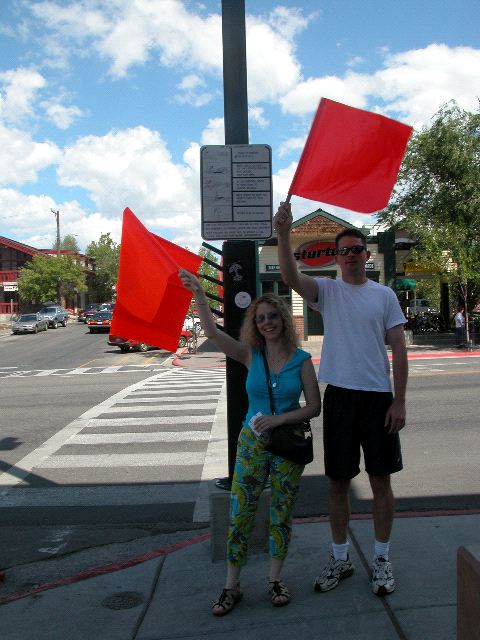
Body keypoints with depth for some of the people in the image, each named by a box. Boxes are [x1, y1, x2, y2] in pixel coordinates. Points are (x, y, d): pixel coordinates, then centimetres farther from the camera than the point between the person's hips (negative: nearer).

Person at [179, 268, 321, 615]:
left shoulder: (301, 359, -5)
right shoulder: (251, 355, -3)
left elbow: (314, 407, -6)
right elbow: (213, 331, -16)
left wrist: (278, 418, -19)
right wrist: (199, 294, -27)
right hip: (252, 442, 1)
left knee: (282, 514, 11)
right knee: (240, 514, 3)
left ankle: (276, 579, 29)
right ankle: (232, 586, 19)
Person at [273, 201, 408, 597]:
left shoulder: (384, 295, 4)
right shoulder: (327, 290, 2)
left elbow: (399, 350, 2)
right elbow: (290, 277, -18)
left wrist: (399, 401, -4)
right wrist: (283, 234, -31)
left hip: (379, 397, 0)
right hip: (340, 396, 0)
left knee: (381, 480, 9)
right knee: (338, 482, 10)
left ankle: (382, 559, 26)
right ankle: (340, 559, 26)